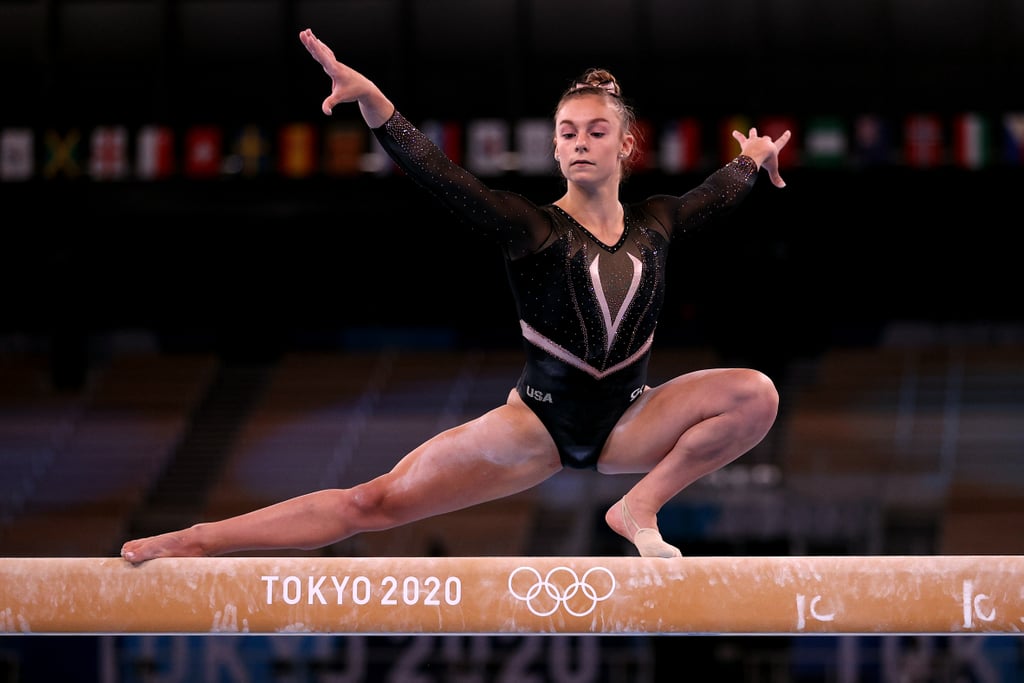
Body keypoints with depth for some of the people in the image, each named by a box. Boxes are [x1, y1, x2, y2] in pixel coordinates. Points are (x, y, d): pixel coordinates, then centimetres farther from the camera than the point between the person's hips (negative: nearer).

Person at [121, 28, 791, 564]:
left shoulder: (653, 224, 4)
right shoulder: (535, 229, -9)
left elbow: (718, 193, 26)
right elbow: (442, 177, -23)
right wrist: (372, 102, -38)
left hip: (626, 423, 3)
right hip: (540, 422, -3)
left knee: (757, 395, -19)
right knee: (375, 502, -12)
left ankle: (640, 508, -8)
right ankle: (194, 543, -13)